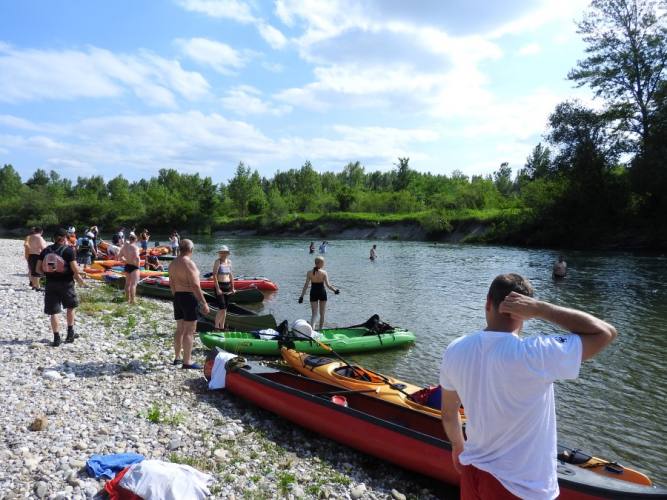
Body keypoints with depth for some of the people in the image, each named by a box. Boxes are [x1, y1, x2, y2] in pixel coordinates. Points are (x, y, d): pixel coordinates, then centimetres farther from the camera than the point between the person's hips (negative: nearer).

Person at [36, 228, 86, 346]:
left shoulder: (46, 250, 4)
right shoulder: (68, 250, -9)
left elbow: (39, 268, 4)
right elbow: (75, 269, -15)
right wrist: (80, 279, 1)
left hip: (50, 284, 3)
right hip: (66, 283, -2)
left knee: (53, 311, 6)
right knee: (70, 307, 18)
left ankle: (56, 338, 5)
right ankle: (70, 333, 21)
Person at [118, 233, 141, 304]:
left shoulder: (124, 246, 3)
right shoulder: (134, 247, -18)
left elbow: (119, 256, 12)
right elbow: (137, 257, -29)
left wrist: (125, 261, 15)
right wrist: (138, 265, -14)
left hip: (127, 266, 8)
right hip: (134, 267, -7)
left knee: (128, 283, 18)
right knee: (133, 284, -6)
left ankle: (128, 299, 30)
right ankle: (132, 300, -9)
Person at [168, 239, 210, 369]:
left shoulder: (173, 263, 9)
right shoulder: (189, 264, -17)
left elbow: (171, 284, 15)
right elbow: (195, 286, -21)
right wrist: (204, 303, -18)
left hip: (178, 297, 9)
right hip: (189, 297, -9)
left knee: (180, 329, 17)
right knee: (189, 330, -3)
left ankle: (177, 358, 27)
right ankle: (187, 362, 1)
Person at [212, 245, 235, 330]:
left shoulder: (229, 262, 10)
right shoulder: (217, 261, -9)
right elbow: (214, 275, -14)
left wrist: (232, 287, 13)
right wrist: (217, 288, -18)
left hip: (228, 286, 6)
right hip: (220, 286, -6)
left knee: (225, 308, 10)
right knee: (222, 308, -10)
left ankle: (222, 327, 20)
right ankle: (216, 327, 2)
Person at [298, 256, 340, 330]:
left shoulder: (309, 272, -6)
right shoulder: (324, 272, -11)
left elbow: (306, 285, -7)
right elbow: (328, 285, -14)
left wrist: (302, 296, -3)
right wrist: (335, 290, 2)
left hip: (313, 293, 1)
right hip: (322, 293, -1)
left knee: (314, 314, 4)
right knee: (322, 314, 16)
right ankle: (320, 330, 25)